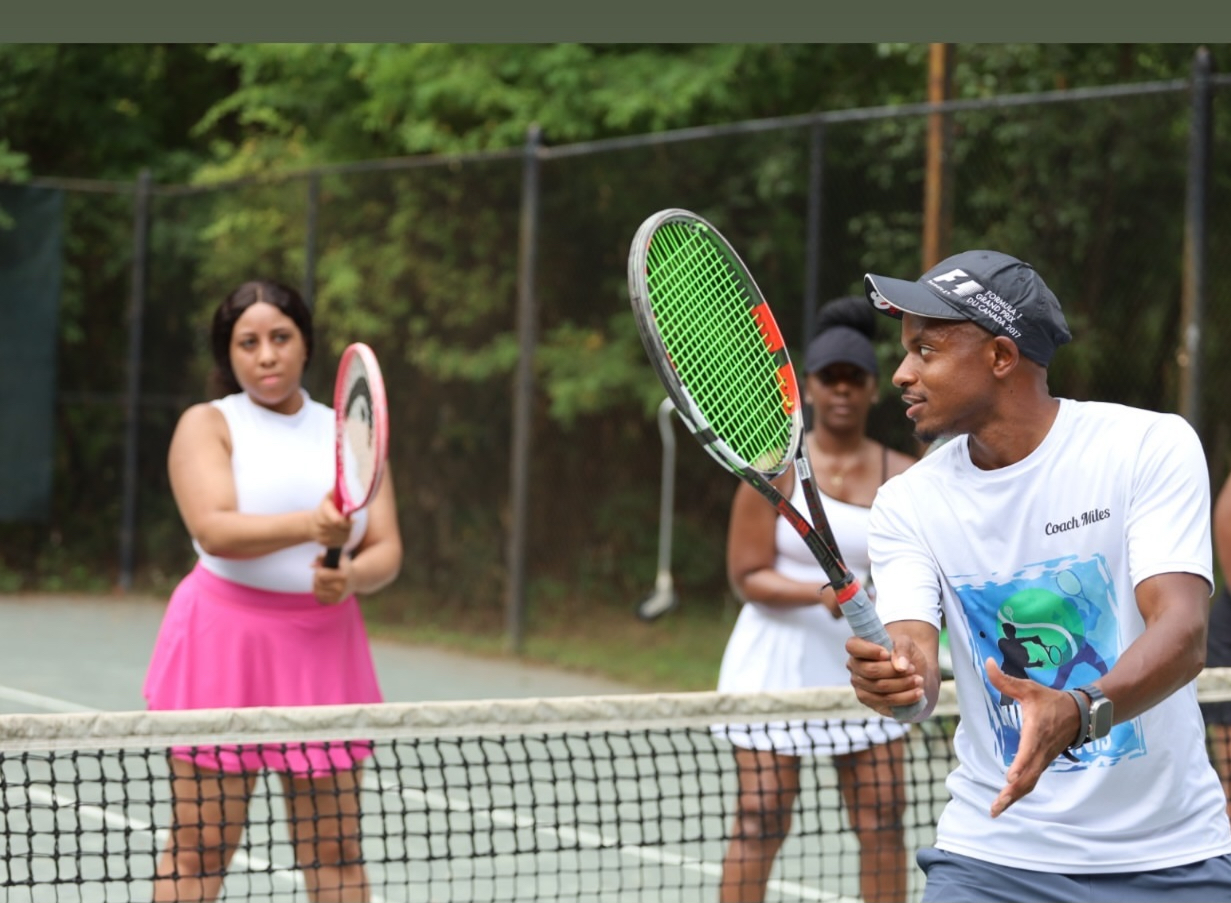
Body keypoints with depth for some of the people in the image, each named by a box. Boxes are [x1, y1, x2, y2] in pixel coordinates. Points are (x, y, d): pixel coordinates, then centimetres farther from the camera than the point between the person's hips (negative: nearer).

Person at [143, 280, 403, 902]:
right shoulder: (207, 425, 1)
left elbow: (386, 550, 6)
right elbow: (214, 530, -16)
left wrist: (350, 578, -17)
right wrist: (308, 526, -32)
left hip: (324, 647, 3)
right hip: (224, 641, -3)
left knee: (334, 851, 4)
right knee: (200, 848, -3)